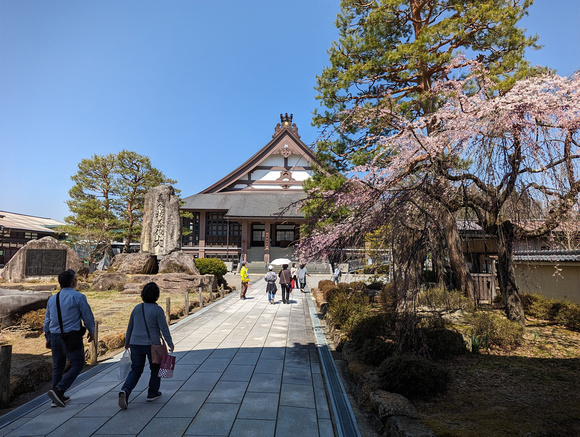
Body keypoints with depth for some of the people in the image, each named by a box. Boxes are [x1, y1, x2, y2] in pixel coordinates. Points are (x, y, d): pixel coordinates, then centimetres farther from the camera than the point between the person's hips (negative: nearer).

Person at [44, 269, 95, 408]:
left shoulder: (52, 299, 9)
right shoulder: (78, 297, -12)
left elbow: (47, 320, 17)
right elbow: (88, 316, -8)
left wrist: (48, 337, 28)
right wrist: (91, 331, 9)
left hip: (55, 336, 7)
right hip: (72, 337, -7)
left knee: (58, 366, 19)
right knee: (77, 365, 5)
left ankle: (58, 397, 25)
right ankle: (58, 390, -10)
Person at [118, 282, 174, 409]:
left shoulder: (137, 308, 4)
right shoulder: (157, 310, -13)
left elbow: (130, 327, 13)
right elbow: (164, 329, -14)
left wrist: (127, 342, 27)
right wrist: (170, 344, -6)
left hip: (135, 344, 4)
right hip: (152, 345, -4)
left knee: (135, 370, 13)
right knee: (156, 369, 16)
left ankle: (125, 390, -8)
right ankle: (152, 393, 24)